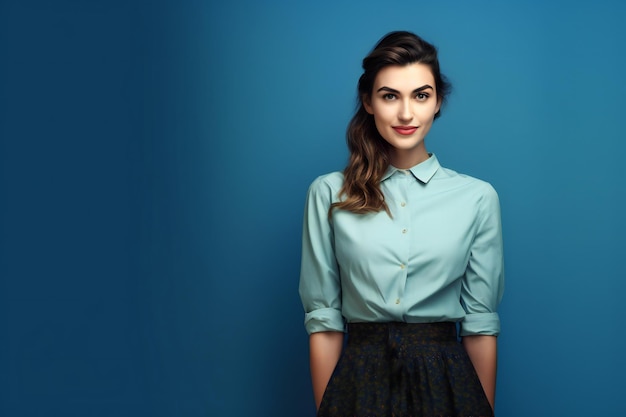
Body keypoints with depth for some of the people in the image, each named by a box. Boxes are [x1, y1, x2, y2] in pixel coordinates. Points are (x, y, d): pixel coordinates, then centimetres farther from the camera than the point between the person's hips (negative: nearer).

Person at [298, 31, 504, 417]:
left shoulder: (477, 197, -1)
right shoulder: (329, 194, -2)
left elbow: (480, 322, 1)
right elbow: (323, 316, -1)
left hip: (445, 384, 1)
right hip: (360, 381, 0)